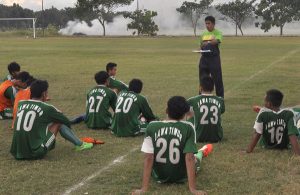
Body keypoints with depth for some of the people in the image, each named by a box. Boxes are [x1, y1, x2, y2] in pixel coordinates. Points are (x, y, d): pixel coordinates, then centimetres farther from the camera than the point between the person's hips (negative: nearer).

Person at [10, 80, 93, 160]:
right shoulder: (46, 108, -4)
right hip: (35, 153, -5)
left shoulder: (20, 104, 8)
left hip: (16, 153, 6)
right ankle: (80, 144, 25)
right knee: (59, 123, 9)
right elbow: (66, 122, 11)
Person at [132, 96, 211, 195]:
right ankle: (201, 153, 64)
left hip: (159, 176, 0)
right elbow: (189, 158, -22)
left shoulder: (152, 126, -14)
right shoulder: (188, 128, -17)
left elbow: (148, 158, -17)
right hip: (181, 177, 0)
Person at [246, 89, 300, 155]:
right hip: (284, 147, -1)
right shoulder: (289, 114, -22)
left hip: (266, 147, 2)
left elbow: (257, 134, -21)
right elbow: (292, 135, -25)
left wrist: (249, 151, -15)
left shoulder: (263, 113, -24)